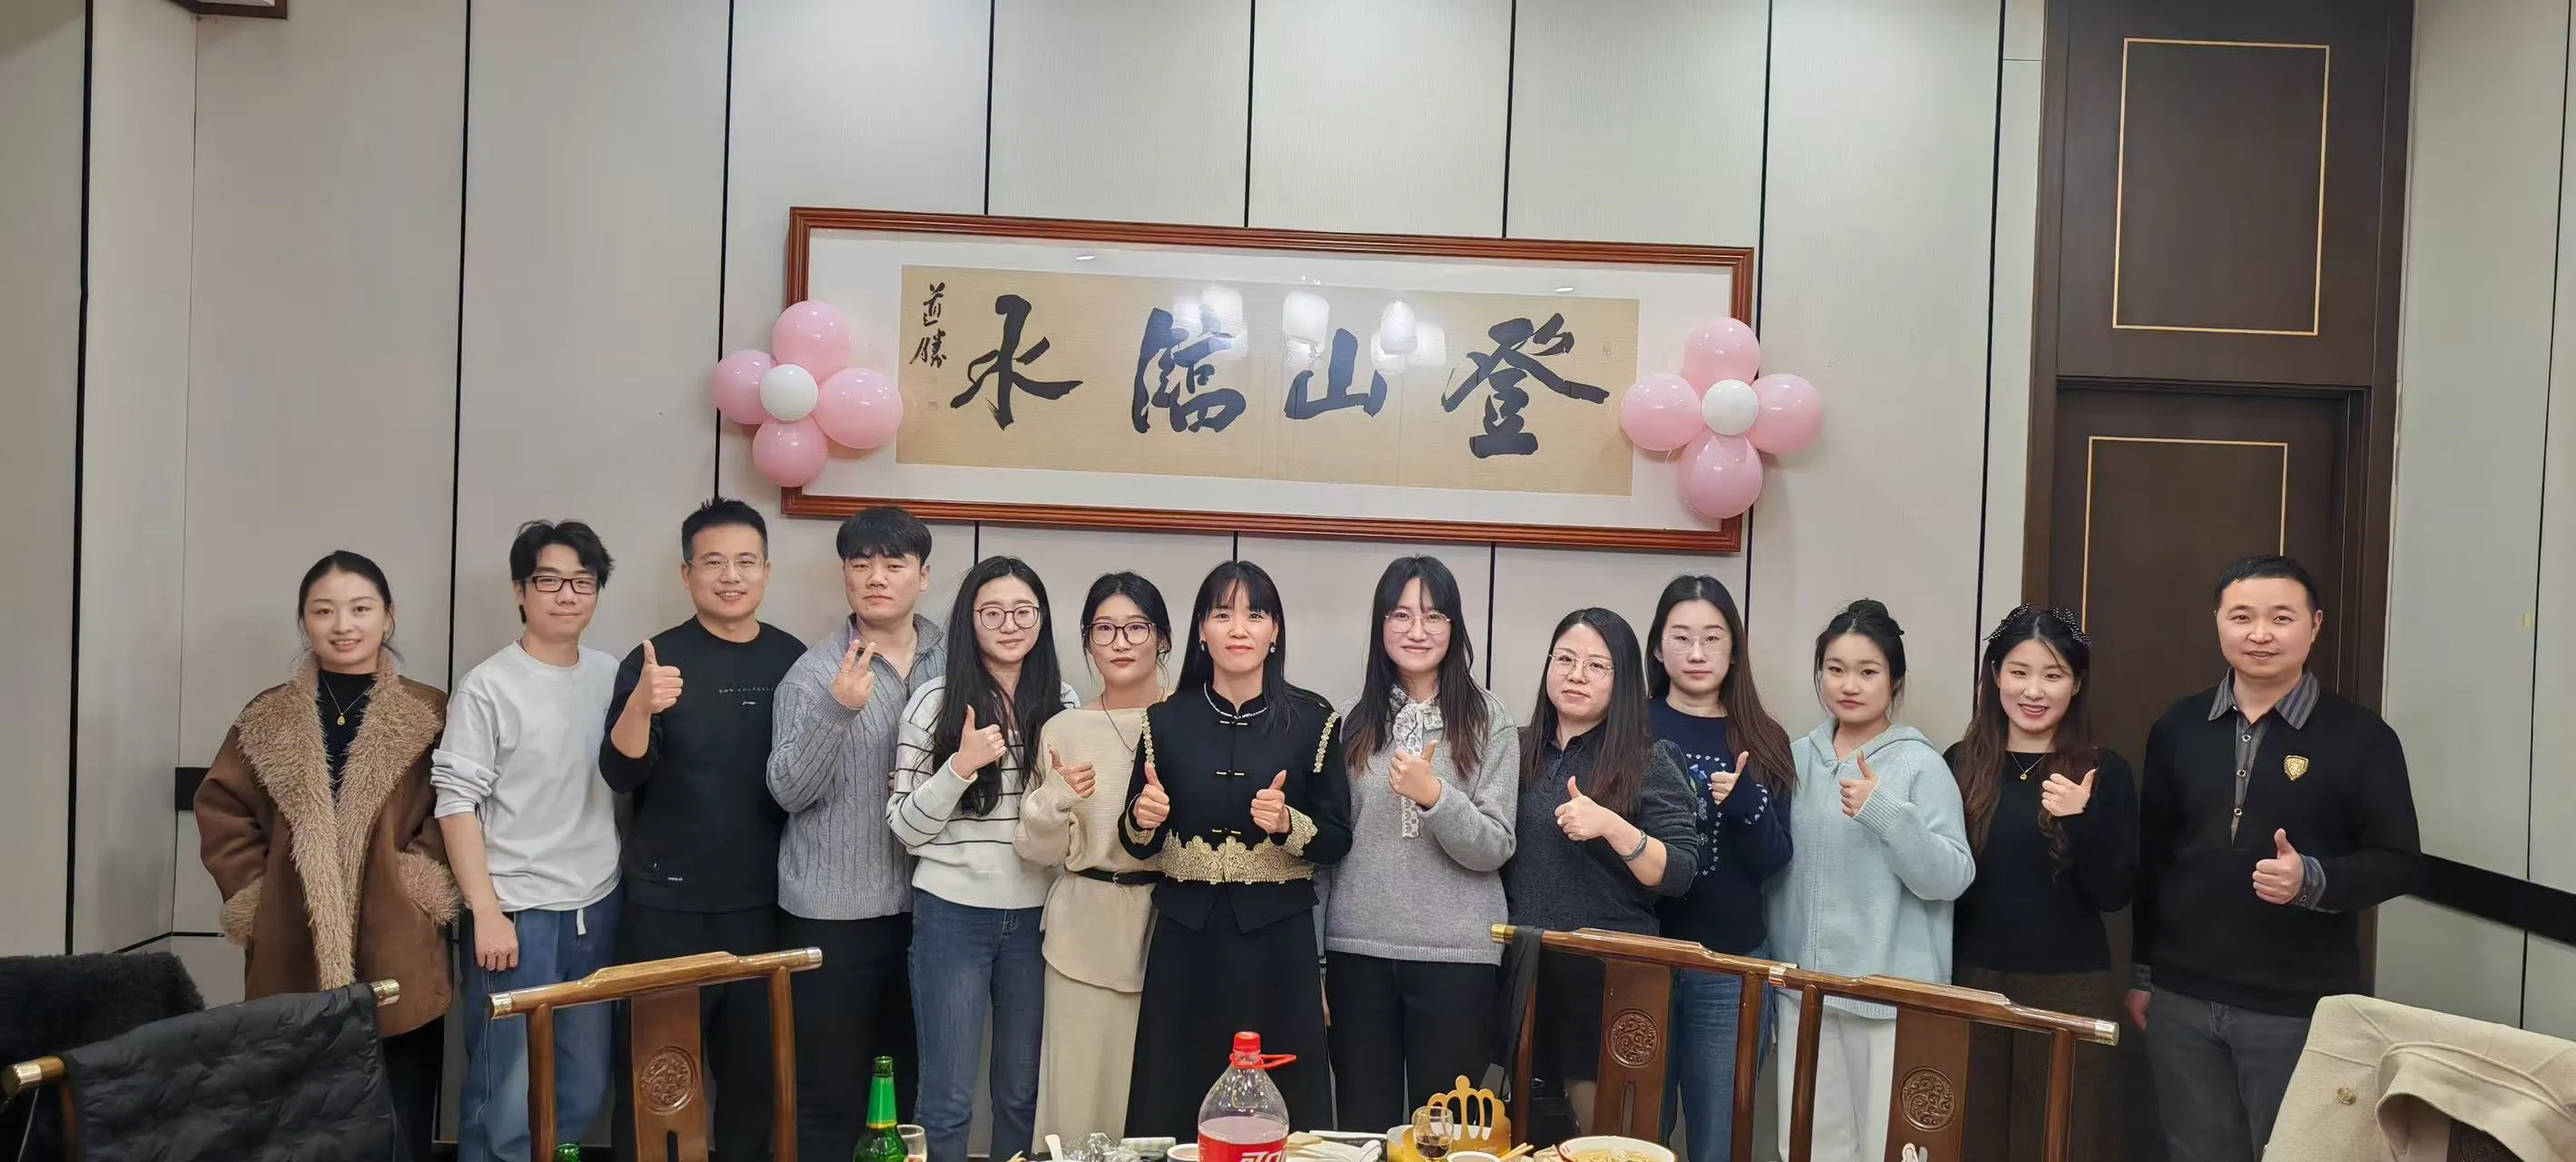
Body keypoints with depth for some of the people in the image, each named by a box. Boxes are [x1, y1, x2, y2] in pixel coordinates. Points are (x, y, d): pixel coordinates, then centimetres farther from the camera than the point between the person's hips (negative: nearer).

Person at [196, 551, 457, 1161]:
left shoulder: (429, 713, 2)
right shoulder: (267, 717, 8)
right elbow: (220, 811, 9)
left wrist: (424, 880, -11)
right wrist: (258, 895, 0)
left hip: (396, 958, -1)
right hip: (293, 962, 2)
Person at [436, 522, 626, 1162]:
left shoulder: (613, 676, 6)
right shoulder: (487, 687, -7)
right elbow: (456, 805, -8)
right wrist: (486, 914, -12)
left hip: (598, 910, 5)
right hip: (518, 914, -5)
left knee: (584, 1091, 12)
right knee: (507, 1099, -1)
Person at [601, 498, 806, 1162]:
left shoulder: (793, 660, 4)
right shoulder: (656, 660, -5)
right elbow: (620, 775, -15)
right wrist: (641, 706, -31)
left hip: (765, 905, 3)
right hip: (667, 906, -3)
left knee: (755, 1071, 14)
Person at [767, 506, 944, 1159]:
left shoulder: (953, 659, 4)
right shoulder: (815, 674, -7)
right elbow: (787, 790, -16)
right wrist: (838, 709, -28)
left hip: (925, 905, 4)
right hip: (833, 913, -3)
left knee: (918, 1084, 14)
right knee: (830, 1091, 3)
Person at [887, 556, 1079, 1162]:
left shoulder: (1061, 703, 5)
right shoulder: (935, 702, -7)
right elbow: (905, 828, -7)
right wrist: (961, 765, -20)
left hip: (1034, 917, 4)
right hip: (953, 915, -3)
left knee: (1022, 1093, 15)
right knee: (949, 1098, 3)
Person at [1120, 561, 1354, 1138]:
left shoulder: (1313, 720, 0)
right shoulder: (1167, 720, 4)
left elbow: (1337, 841, 1)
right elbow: (1138, 845, 10)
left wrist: (1289, 824, -17)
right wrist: (1141, 820, -11)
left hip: (1277, 940, -1)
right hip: (1186, 939, 1)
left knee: (1279, 1115, 2)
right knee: (1172, 1111, 5)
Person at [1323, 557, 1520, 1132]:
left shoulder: (1488, 720, -1)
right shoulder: (1353, 721, 6)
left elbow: (1494, 849, -6)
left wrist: (1433, 795, -23)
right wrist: (1312, 959, 8)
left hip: (1456, 955, -2)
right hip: (1357, 951, 2)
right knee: (1362, 1128, 10)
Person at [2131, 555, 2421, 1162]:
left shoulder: (2360, 737, -5)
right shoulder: (2177, 728, 4)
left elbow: (2399, 862, -4)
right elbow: (2151, 856, 8)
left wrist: (2313, 880, -23)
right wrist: (2142, 972, 10)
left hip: (2299, 1009, -3)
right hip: (2182, 1001, 3)